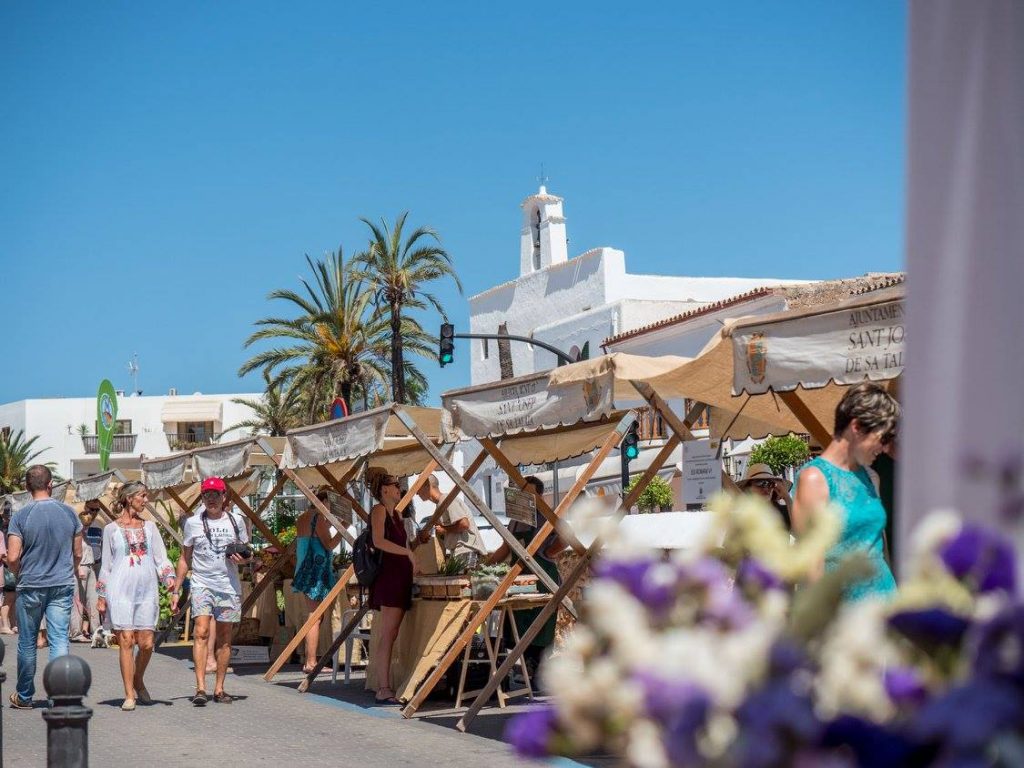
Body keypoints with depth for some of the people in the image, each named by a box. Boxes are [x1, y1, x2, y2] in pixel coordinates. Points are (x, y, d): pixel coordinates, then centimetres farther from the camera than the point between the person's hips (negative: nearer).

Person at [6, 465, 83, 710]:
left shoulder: (21, 516, -9)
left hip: (30, 587, -1)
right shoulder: (69, 513, -1)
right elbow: (77, 554, 5)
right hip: (63, 586, 1)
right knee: (59, 640, 1)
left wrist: (21, 574, 8)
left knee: (27, 643, 11)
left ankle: (24, 697, 25)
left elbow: (12, 558, -12)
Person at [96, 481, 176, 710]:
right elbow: (106, 565, 10)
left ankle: (138, 682, 24)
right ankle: (129, 695, 1)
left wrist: (169, 577, -5)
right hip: (120, 590, -3)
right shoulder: (112, 529, 8)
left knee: (146, 643, -2)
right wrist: (102, 596, 7)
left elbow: (161, 557, 13)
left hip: (147, 590, 3)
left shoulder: (149, 527, 15)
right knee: (126, 641, -6)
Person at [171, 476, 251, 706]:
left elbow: (247, 553, 16)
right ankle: (200, 688, -21)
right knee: (201, 632, -16)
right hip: (201, 584, -1)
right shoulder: (193, 523, 7)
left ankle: (219, 688, 12)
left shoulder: (236, 521, 7)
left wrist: (243, 560, -8)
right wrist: (176, 590, 10)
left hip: (229, 586, 1)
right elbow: (185, 558, 13)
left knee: (224, 638, 4)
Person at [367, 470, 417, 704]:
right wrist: (407, 552, -19)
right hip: (388, 577, -9)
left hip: (400, 577, 9)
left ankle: (385, 687, 9)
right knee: (388, 635, -11)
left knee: (391, 636, 7)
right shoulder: (379, 510, -5)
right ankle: (383, 690, -12)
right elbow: (378, 542, -18)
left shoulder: (397, 513, 21)